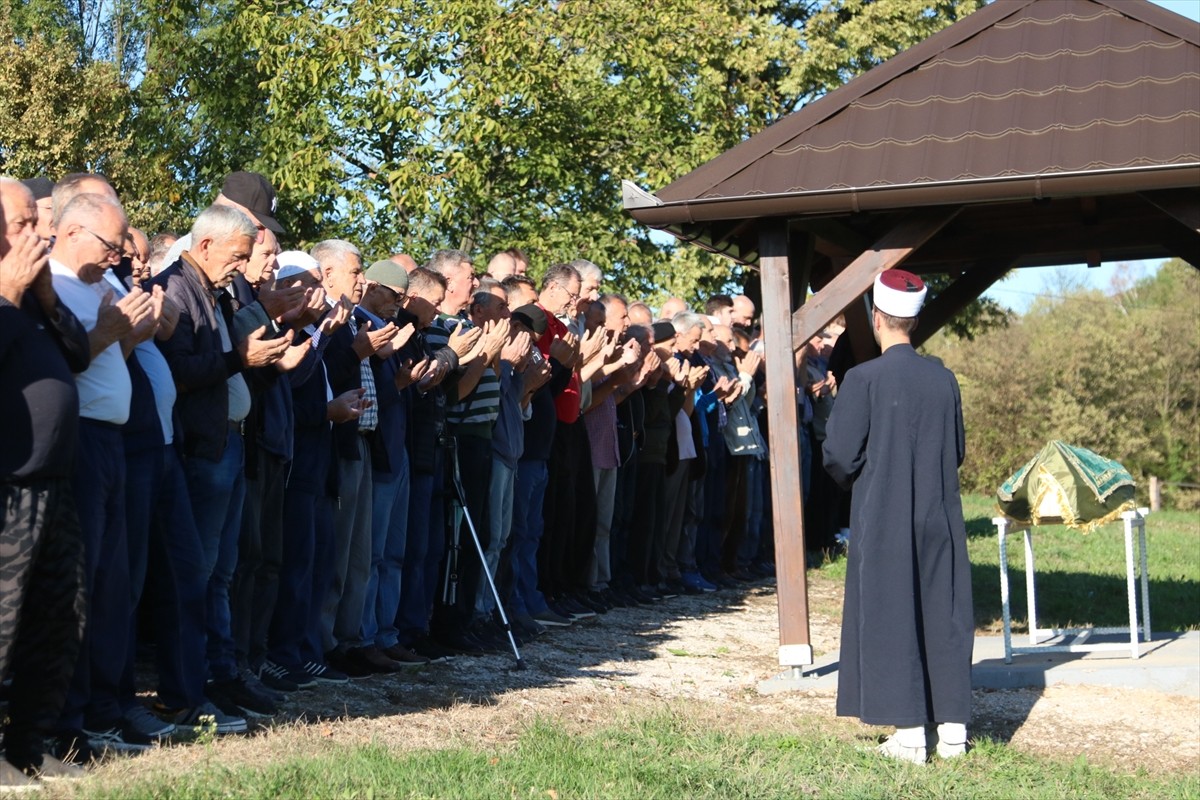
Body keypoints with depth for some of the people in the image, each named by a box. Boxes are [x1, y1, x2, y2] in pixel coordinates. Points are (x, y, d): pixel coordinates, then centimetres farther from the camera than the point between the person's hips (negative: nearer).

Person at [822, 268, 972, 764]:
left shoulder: (864, 379, -12)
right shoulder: (943, 379, 2)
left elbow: (839, 454, -10)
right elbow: (956, 451, 12)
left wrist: (854, 478, 11)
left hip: (883, 519, -4)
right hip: (939, 518, 4)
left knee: (891, 617, 2)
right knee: (944, 616, 10)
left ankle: (910, 736, 0)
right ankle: (952, 728, 12)